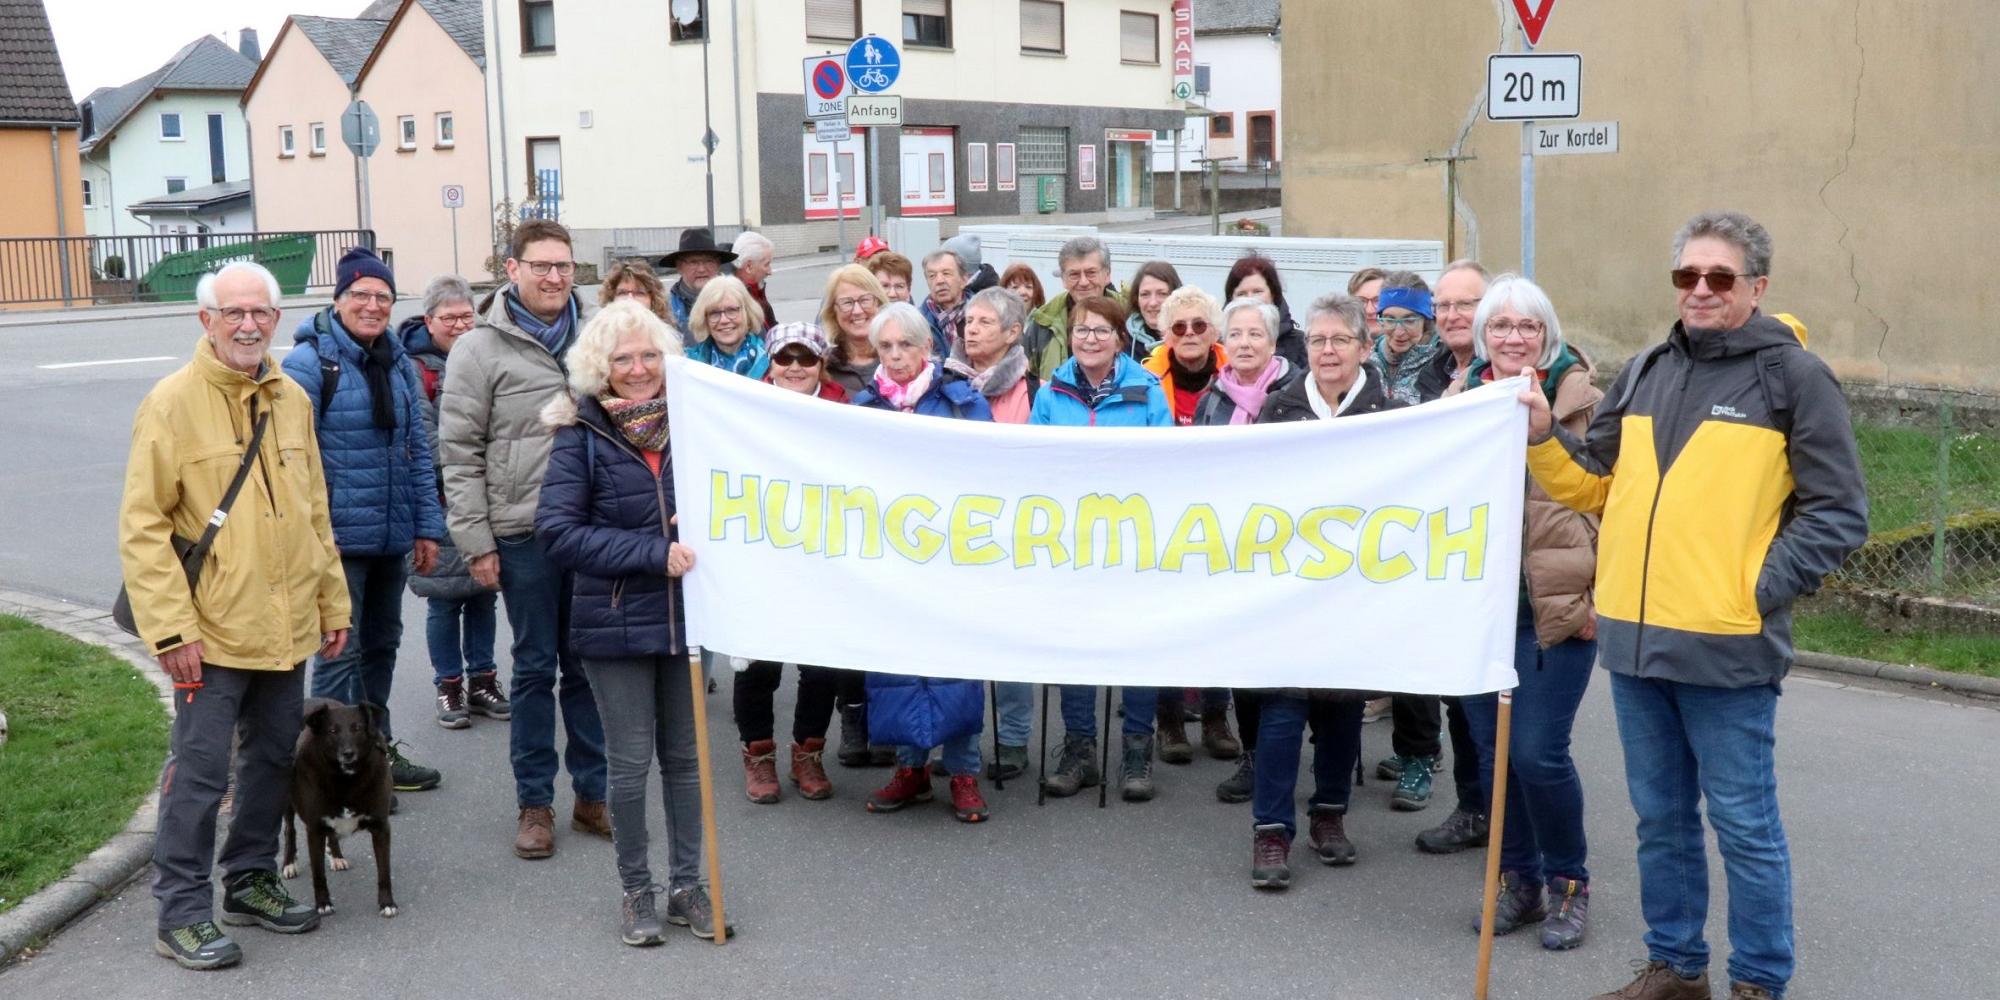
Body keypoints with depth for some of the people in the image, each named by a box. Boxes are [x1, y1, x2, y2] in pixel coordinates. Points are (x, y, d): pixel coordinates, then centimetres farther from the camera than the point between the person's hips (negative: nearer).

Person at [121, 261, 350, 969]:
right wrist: (171, 626, -17)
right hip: (212, 633, -6)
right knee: (199, 771, 0)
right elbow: (142, 526, -12)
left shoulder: (292, 400, 9)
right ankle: (182, 911, 11)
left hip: (286, 629, 6)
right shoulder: (172, 403, -9)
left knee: (273, 760, 16)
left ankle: (250, 879, 32)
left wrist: (332, 601, 13)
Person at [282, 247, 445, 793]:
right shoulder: (309, 363, -10)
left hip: (392, 538, 7)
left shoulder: (399, 364, 10)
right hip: (338, 539, -7)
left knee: (382, 643, 17)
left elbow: (417, 450, 14)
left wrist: (427, 526, 11)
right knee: (340, 651, -2)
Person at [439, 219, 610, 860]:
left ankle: (593, 793, 22)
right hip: (524, 534, -3)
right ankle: (534, 802, 19)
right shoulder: (481, 350, -4)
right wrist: (476, 542, -7)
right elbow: (460, 454, -4)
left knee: (588, 663, 11)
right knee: (536, 667, 6)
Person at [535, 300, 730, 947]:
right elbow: (558, 531, -16)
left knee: (684, 757, 12)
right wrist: (655, 553, -22)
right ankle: (637, 891, 20)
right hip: (615, 623, -3)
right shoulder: (581, 436, -8)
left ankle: (687, 885, 24)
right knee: (630, 763, 5)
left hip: (684, 616, 3)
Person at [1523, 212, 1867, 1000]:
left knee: (1743, 823, 4)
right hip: (1633, 638, 6)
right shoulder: (1645, 374, 12)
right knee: (1661, 818, 16)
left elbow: (1838, 512, -6)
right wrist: (1543, 437, 2)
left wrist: (1765, 589, -12)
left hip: (1727, 646, -6)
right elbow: (1595, 486, 18)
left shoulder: (1793, 376, -5)